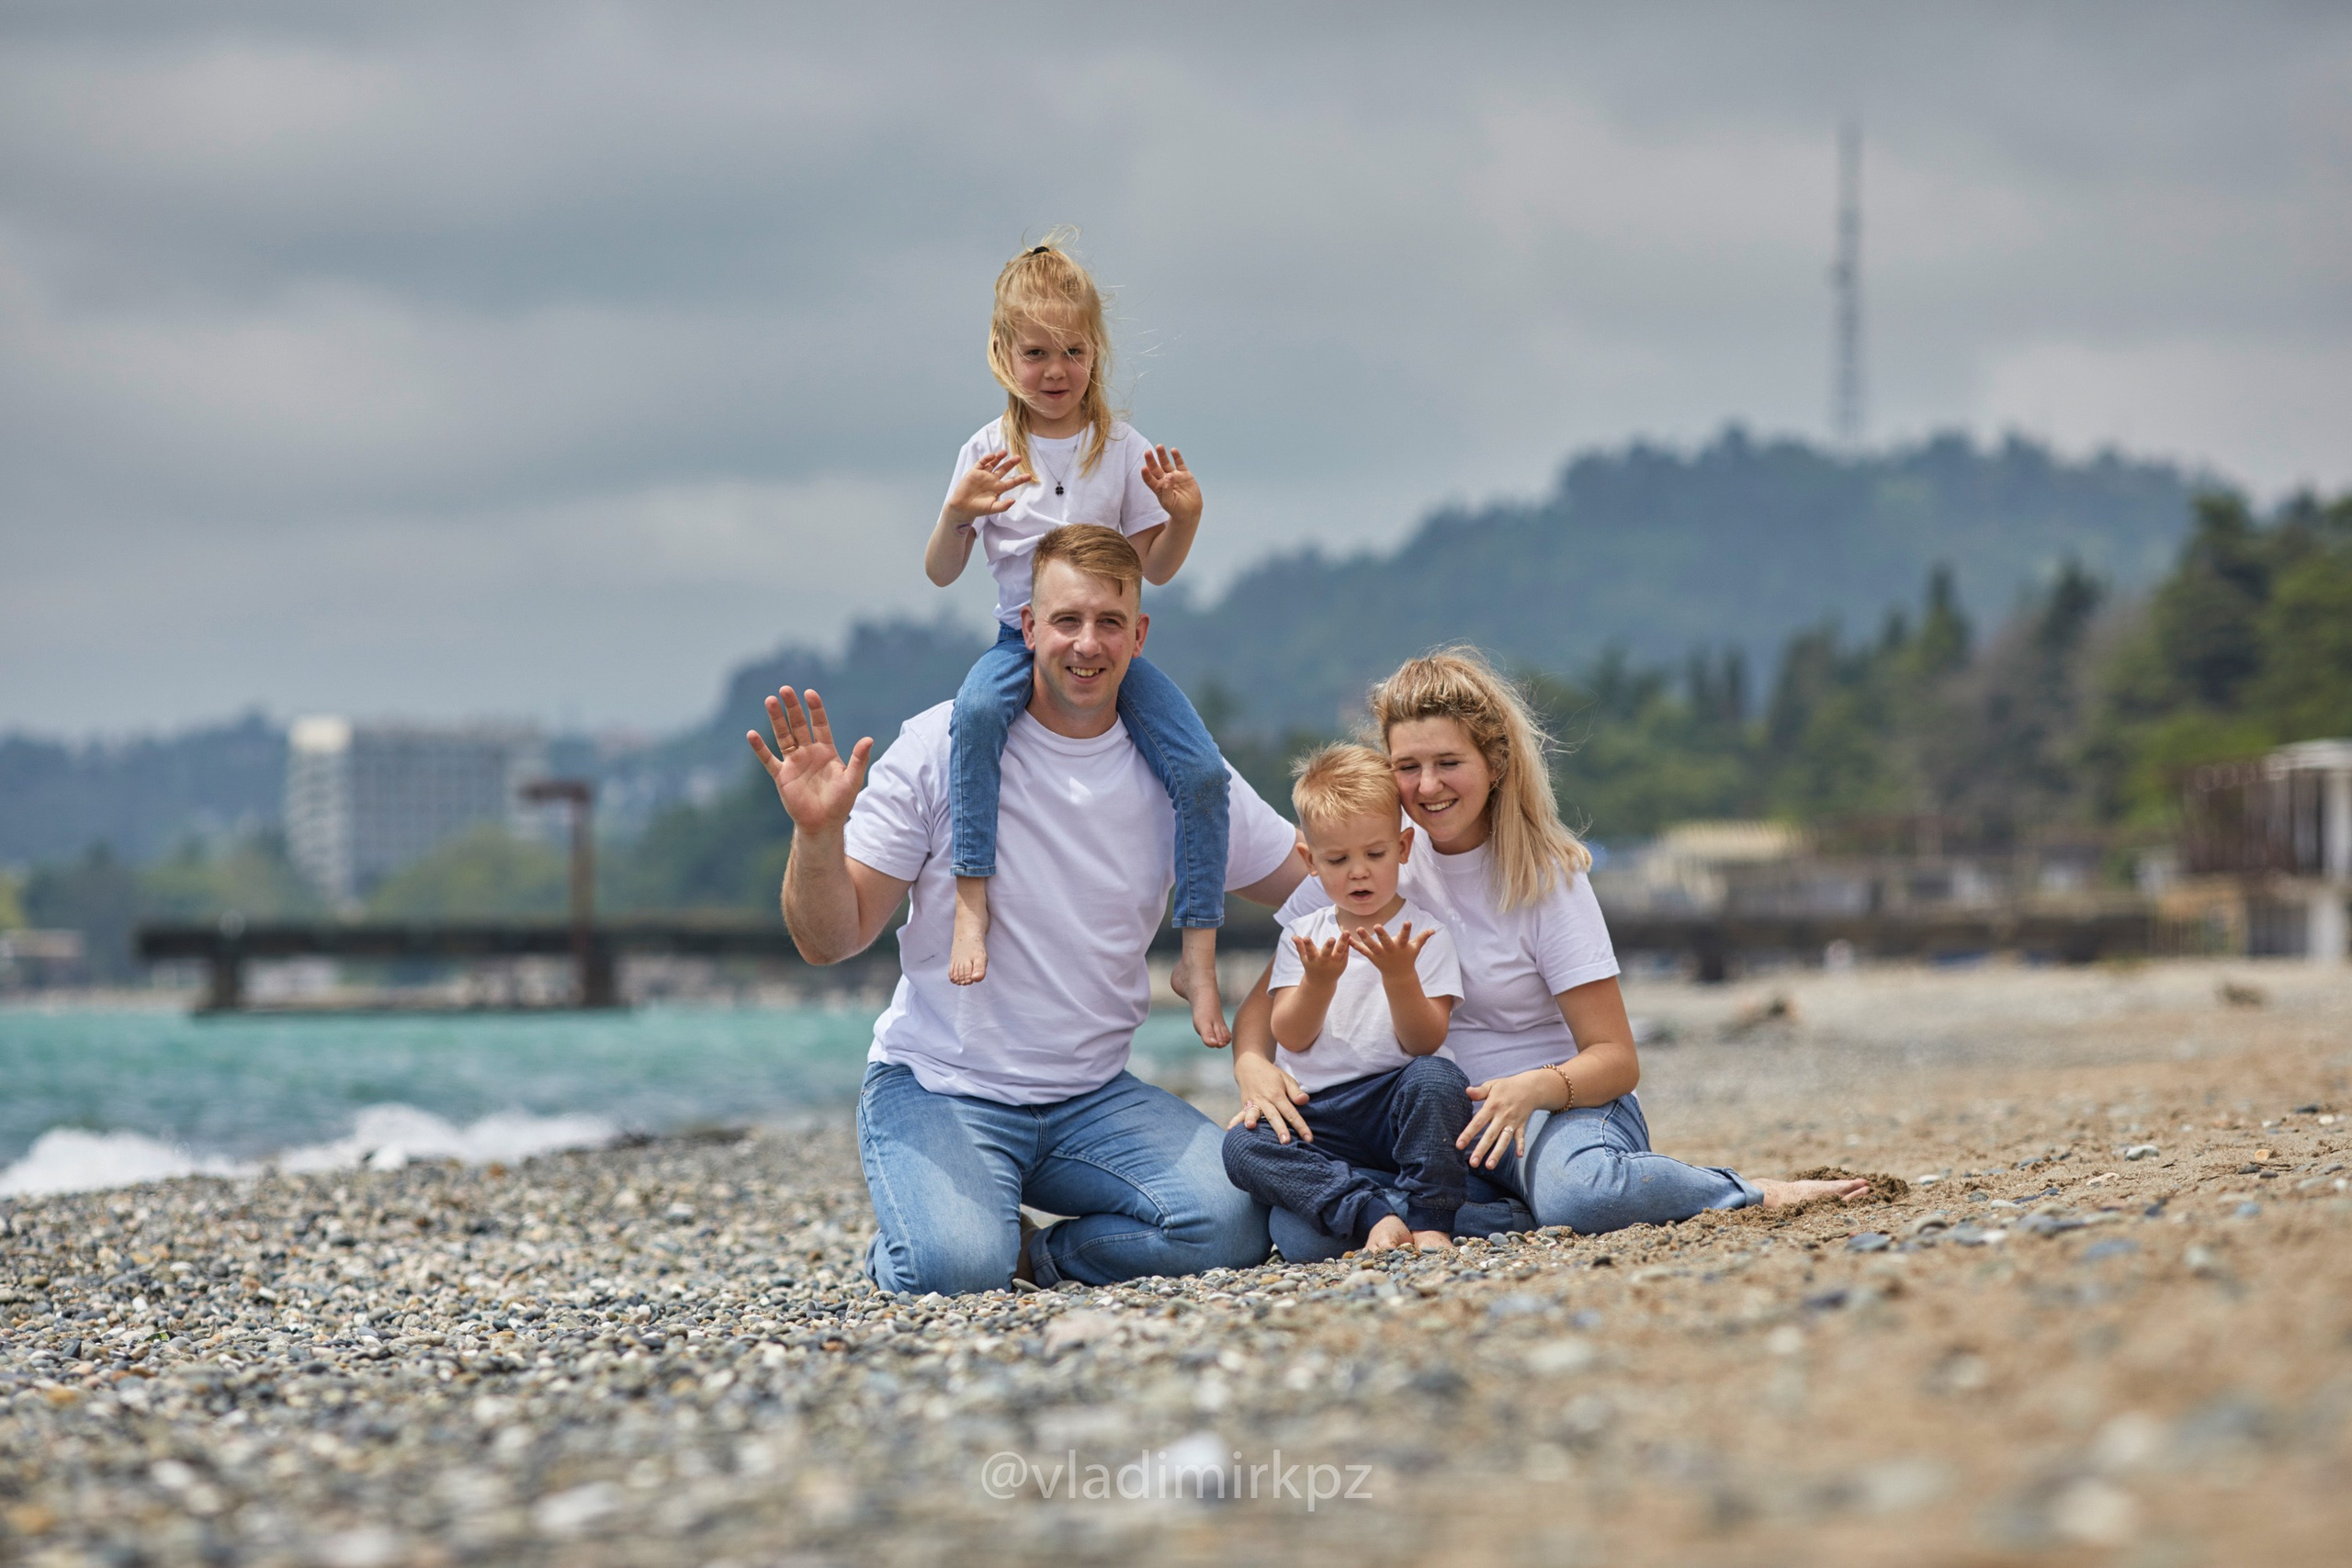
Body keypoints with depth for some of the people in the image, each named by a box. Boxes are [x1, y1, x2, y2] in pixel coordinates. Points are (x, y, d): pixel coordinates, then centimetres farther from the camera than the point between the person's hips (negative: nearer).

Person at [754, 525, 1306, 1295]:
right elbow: (829, 940, -9)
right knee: (957, 1266, -31)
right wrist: (817, 833, -27)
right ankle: (900, 1248, 7)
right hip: (937, 1087, -3)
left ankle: (1032, 1251, 3)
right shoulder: (943, 747, -8)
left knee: (1231, 1221, -23)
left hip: (1093, 1098, 3)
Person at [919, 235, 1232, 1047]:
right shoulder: (988, 452, 1)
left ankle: (1198, 956, -8)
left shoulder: (1122, 448, 2)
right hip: (1022, 638, -1)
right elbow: (940, 573, 3)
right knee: (976, 711, -36)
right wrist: (957, 513, -17)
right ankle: (971, 902, -31)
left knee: (1202, 774, -19)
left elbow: (1157, 568, 6)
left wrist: (1185, 516, -14)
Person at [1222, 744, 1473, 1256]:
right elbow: (1291, 1038, 2)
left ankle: (1429, 1219, -27)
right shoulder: (1302, 936, 12)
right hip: (1316, 1114, 2)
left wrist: (1400, 977, -22)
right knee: (1241, 1146, -26)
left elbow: (1423, 1044, -5)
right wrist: (1318, 982, -16)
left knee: (1436, 1078, -35)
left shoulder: (1424, 935, 3)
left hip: (1395, 1106, -2)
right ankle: (1373, 1211, -37)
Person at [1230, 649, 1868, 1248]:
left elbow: (1616, 1058, -9)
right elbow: (1266, 1001, 3)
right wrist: (1253, 1068, -21)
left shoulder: (1545, 878, -6)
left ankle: (1741, 1193, -11)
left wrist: (1536, 1088, -31)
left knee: (1578, 1195, -41)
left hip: (1565, 1105, -3)